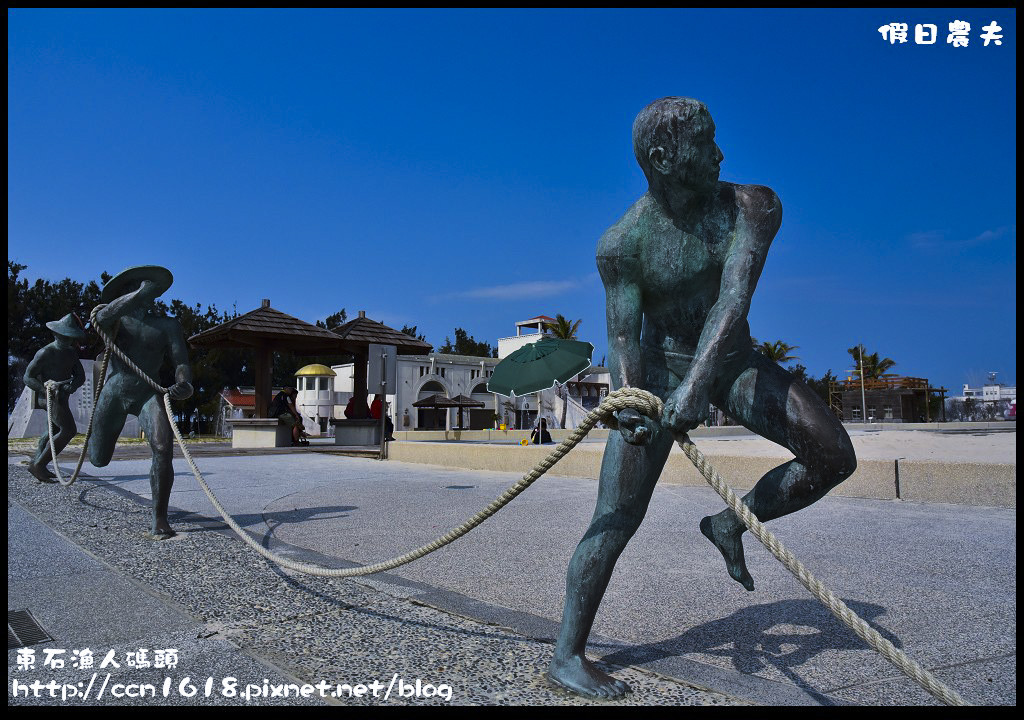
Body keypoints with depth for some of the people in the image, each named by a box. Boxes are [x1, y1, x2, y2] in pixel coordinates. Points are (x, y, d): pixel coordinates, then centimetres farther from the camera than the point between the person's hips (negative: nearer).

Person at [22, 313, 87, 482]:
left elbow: (80, 376, 4)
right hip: (52, 397, -9)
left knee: (54, 431, 19)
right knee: (68, 429, -20)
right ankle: (38, 464, -16)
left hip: (63, 395, 9)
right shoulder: (45, 353, -13)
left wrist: (72, 385, -19)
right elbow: (28, 377, -12)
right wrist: (46, 390, -28)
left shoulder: (71, 352, 8)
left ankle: (36, 463, 32)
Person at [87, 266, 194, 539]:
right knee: (98, 459, 12)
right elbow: (103, 316, -21)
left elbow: (181, 362, -4)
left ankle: (159, 518, -18)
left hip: (149, 394, -1)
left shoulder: (167, 325, 5)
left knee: (163, 448, -26)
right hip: (114, 392, 1)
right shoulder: (115, 319, 4)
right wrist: (141, 292, -29)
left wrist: (183, 384, -27)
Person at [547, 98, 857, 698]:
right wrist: (629, 400, -36)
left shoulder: (752, 207, -15)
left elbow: (734, 299, -28)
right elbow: (623, 336, -17)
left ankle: (730, 525, 11)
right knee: (617, 516, -9)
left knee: (835, 457, -9)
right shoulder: (621, 244, -17)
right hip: (661, 369, -3)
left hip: (733, 362, 3)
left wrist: (699, 382, -41)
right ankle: (568, 654, 1)